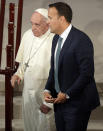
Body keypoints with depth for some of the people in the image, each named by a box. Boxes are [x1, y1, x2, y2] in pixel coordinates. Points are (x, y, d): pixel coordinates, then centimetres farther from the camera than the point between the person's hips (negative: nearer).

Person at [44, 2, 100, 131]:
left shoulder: (81, 40, -19)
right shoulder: (56, 38, 9)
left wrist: (67, 94, -16)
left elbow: (87, 74, -21)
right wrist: (47, 90, 1)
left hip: (77, 103, -8)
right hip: (60, 101, 8)